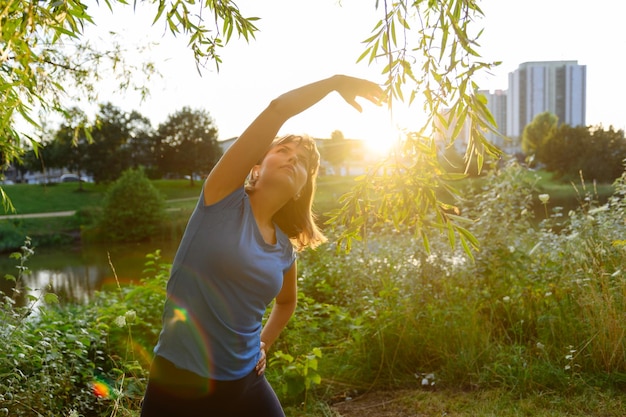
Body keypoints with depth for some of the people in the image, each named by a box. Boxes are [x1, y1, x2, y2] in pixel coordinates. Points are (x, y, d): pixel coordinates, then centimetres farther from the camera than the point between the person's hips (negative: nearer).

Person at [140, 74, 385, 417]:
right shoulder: (224, 196, -10)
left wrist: (264, 344, 13)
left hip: (245, 383, 5)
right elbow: (278, 108, -19)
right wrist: (337, 81, -8)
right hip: (180, 381, -5)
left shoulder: (285, 250, 4)